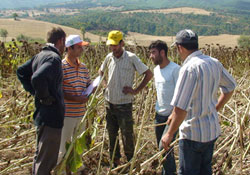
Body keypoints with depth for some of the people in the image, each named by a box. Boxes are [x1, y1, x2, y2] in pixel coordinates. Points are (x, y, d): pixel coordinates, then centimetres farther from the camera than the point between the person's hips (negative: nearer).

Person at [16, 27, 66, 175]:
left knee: (40, 155, 25)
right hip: (52, 116, -10)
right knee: (46, 162, 1)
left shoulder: (39, 56, 8)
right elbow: (38, 78, -35)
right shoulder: (54, 58, -20)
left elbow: (21, 71, 19)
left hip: (41, 115, 10)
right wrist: (45, 97, -19)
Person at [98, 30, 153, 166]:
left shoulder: (131, 58, -12)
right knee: (112, 135, 14)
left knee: (127, 135, 1)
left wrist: (136, 90, -12)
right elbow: (101, 70, 24)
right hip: (109, 103, 5)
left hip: (124, 104, -5)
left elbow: (149, 74, -10)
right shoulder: (109, 57, 3)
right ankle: (115, 162, 30)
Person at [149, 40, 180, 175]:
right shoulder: (156, 70, 9)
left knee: (164, 147, -12)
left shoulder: (175, 69, -15)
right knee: (162, 147, 15)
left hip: (172, 115, -8)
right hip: (159, 115, 8)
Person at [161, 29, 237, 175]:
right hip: (213, 130, 8)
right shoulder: (214, 63, 0)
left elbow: (181, 108, -27)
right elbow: (230, 87, 16)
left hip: (193, 132, -8)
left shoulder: (189, 68, -24)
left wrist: (170, 134, -16)